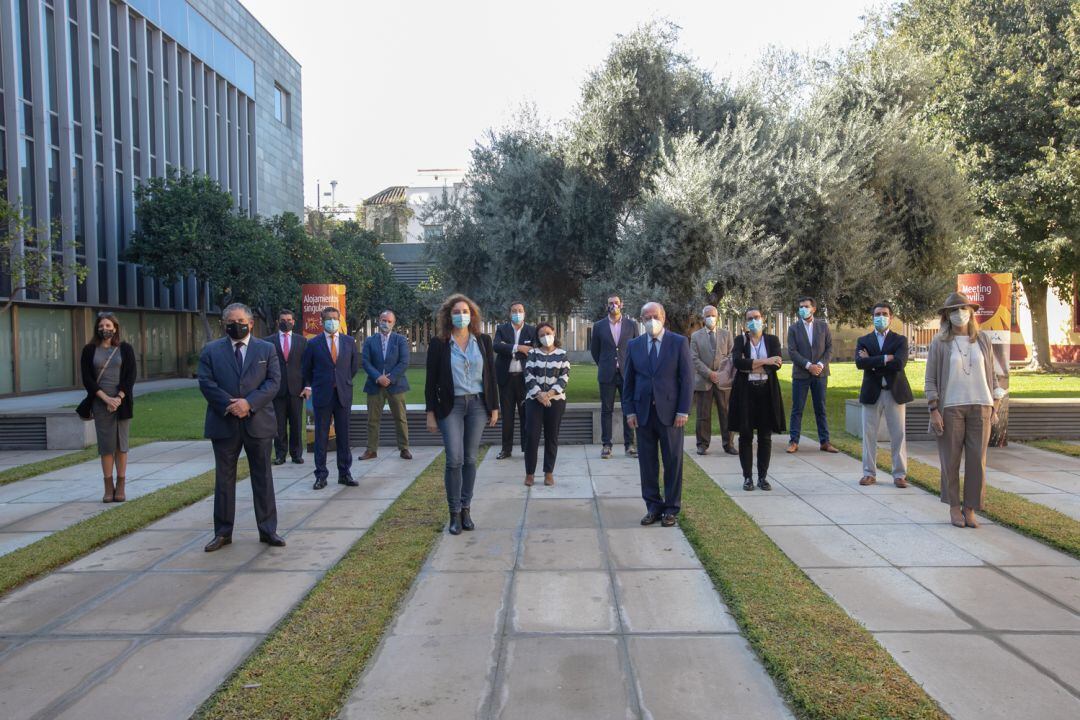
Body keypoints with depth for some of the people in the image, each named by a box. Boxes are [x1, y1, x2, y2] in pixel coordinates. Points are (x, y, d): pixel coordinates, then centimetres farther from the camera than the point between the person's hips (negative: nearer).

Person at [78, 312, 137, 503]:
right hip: (100, 403, 0)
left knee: (121, 444, 2)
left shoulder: (125, 349, 5)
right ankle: (108, 487, 6)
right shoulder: (89, 350, 6)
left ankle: (121, 486, 8)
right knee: (106, 445, 1)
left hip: (122, 403, 0)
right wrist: (106, 398, -11)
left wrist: (119, 398, -11)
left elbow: (131, 376, 1)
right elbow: (87, 379, 1)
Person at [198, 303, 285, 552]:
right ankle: (222, 532, 17)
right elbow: (206, 382, -3)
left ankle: (268, 530, 15)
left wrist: (249, 403, -16)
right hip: (224, 424, 0)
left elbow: (273, 382, -3)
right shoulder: (211, 350, 7)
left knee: (263, 477, 6)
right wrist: (229, 405, -16)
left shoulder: (266, 349, 6)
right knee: (224, 478, 7)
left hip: (258, 423, 0)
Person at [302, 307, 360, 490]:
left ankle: (345, 473, 14)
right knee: (321, 436, 2)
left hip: (343, 394, 2)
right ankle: (321, 475, 9)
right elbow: (306, 369, 13)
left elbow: (354, 365, 17)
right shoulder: (313, 344, 1)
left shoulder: (349, 342, 6)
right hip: (322, 394, -2)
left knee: (344, 435, 5)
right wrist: (309, 386, 14)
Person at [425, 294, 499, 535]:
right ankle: (454, 513, 4)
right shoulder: (438, 344, -2)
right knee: (454, 459, -8)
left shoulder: (483, 341, 5)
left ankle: (466, 509, 16)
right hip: (451, 405, -2)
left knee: (470, 459, 6)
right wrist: (431, 413, -2)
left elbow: (491, 376, 8)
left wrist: (494, 407, 6)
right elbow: (431, 381, 0)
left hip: (477, 404, 2)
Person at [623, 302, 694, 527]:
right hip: (643, 412, 2)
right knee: (647, 462, 7)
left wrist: (683, 410, -9)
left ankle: (671, 508, 16)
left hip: (670, 411, -2)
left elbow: (687, 378, -3)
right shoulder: (634, 345, 7)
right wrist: (629, 410, 2)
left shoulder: (679, 342, -1)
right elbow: (628, 381, 9)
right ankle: (653, 506, 18)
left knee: (673, 462, 5)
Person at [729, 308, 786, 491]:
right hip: (745, 392, -1)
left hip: (767, 391, 1)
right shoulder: (740, 340, 3)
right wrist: (764, 361, -18)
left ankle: (763, 477, 13)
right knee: (745, 435, 2)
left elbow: (777, 364, -9)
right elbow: (737, 362, -15)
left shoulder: (772, 340, 7)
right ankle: (747, 477, 10)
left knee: (765, 436, 4)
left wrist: (749, 365, -13)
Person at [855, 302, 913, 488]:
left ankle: (900, 474, 10)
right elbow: (860, 363, -12)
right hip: (872, 393, 1)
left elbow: (899, 363, -14)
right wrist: (885, 359, -16)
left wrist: (872, 361, -11)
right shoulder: (863, 341, 8)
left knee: (898, 435, 2)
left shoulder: (900, 340, 5)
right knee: (869, 434, 4)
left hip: (895, 392, -1)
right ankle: (869, 473, 13)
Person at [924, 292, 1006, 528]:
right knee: (951, 460, 2)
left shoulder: (983, 339, 9)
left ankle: (970, 509, 11)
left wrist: (995, 404, 8)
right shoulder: (939, 342, 1)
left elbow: (991, 374, 14)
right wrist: (934, 410, -8)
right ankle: (954, 506, 15)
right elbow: (930, 379, -1)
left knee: (977, 460, 1)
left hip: (980, 407, 2)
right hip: (951, 408, -2)